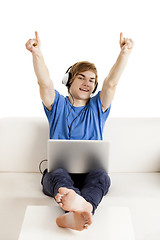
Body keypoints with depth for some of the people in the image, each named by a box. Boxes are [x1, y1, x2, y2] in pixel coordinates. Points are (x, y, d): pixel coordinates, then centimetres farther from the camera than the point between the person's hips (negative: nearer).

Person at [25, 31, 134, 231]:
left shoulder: (97, 107, 17)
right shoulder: (57, 105, 13)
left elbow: (111, 83, -1)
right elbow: (45, 83, -7)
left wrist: (124, 53, -16)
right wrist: (37, 54, -26)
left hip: (89, 173, 1)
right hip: (59, 169, -1)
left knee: (101, 176, -34)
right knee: (57, 175, -36)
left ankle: (75, 215, -65)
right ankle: (80, 205, -71)